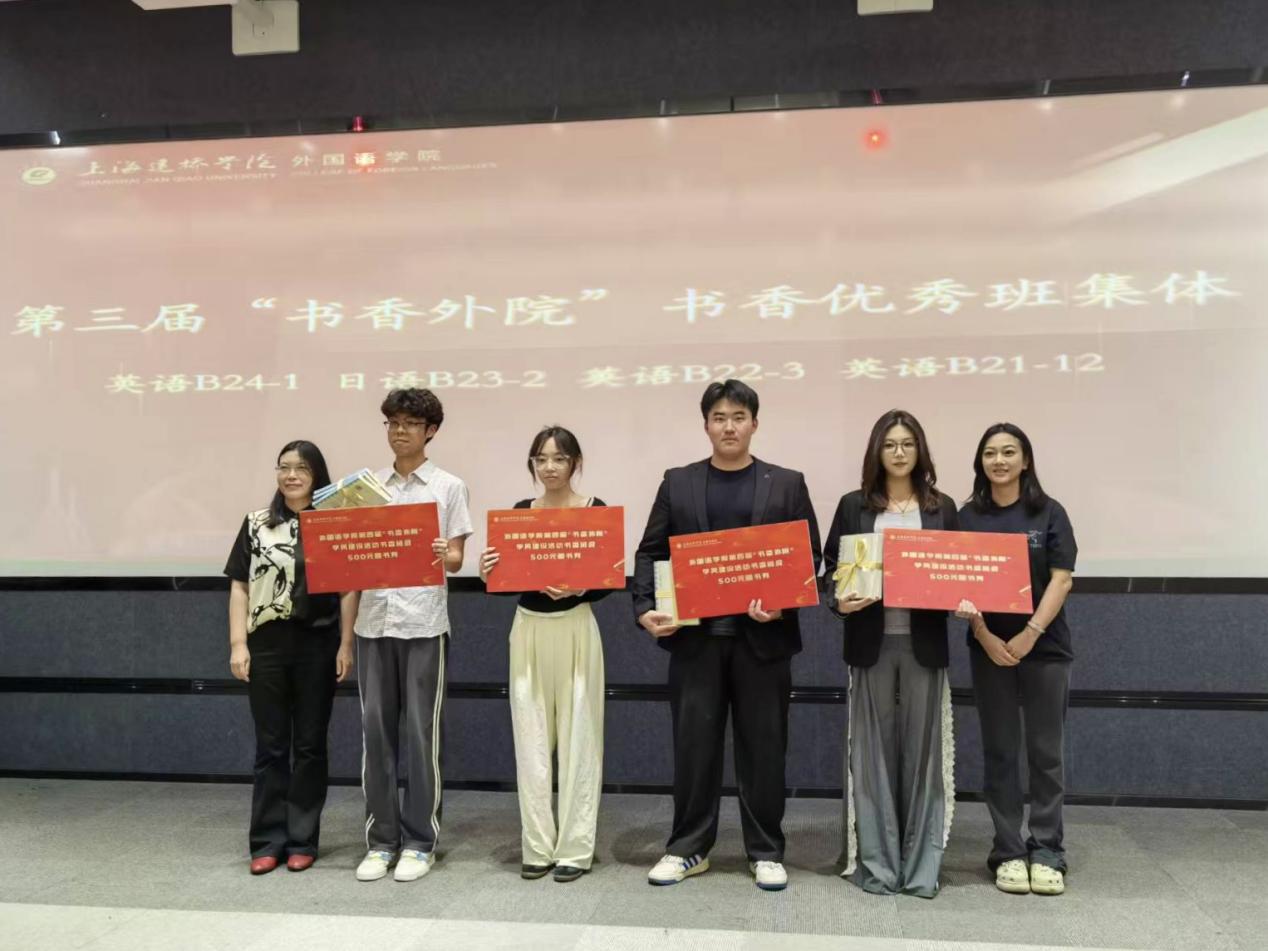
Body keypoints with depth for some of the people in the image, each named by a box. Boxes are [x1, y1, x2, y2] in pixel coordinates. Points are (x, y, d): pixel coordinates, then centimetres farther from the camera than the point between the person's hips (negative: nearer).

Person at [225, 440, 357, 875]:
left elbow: (348, 589, 0)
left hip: (317, 646, -1)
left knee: (310, 745, 7)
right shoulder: (256, 524, 6)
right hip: (267, 644, 1)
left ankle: (302, 840, 17)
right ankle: (268, 841, 15)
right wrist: (237, 643, -1)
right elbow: (240, 586, 6)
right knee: (270, 746, 7)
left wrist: (345, 646, -5)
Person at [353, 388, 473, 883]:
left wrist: (443, 556, -22)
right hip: (374, 620, 3)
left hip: (423, 623, -3)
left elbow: (456, 559, 0)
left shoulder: (449, 487, 2)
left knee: (421, 732, 1)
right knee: (376, 730, 7)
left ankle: (419, 842, 12)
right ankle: (381, 839, 18)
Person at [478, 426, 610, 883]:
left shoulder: (595, 511, -3)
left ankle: (575, 848, 12)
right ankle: (537, 846, 17)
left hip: (575, 630, -3)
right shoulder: (519, 512, 7)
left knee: (577, 738, 2)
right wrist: (487, 571, -12)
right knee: (531, 741, 7)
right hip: (528, 630, 4)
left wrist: (577, 589, -25)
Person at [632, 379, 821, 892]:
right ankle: (688, 847, 19)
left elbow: (809, 556, 2)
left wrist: (783, 603, -14)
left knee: (762, 745, 7)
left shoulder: (787, 484, 6)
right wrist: (645, 609, -10)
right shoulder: (678, 483, 8)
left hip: (763, 634, 0)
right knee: (693, 744, 6)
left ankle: (766, 851, 20)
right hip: (695, 635, 1)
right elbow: (651, 552, 5)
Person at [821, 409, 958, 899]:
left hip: (923, 643, 1)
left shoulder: (942, 508, 8)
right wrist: (839, 602, -16)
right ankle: (876, 862, 14)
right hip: (872, 642, -1)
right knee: (874, 750, 4)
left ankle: (920, 864, 16)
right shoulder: (853, 506, 5)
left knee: (922, 748, 5)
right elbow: (832, 569, 4)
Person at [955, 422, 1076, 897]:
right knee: (999, 752, 6)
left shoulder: (1049, 513, 1)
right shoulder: (968, 516, 4)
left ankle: (1046, 853, 15)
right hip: (990, 648, 1)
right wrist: (985, 637, -12)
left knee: (1046, 752, 4)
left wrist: (1030, 634, -15)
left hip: (1045, 646, -1)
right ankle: (1008, 853, 14)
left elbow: (1061, 579, -5)